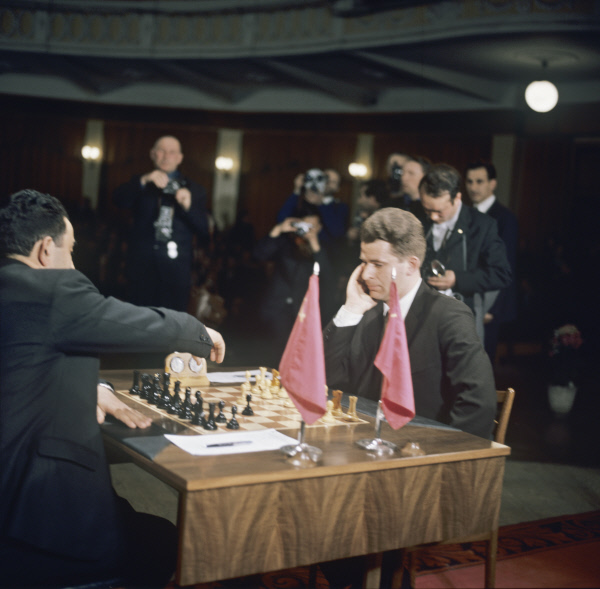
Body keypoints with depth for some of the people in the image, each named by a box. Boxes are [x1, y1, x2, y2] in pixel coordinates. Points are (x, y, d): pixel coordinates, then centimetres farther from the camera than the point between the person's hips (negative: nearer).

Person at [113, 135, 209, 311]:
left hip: (176, 266, -1)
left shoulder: (193, 189, 13)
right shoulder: (141, 184, 15)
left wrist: (188, 206, -13)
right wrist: (144, 180, -22)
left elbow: (203, 232, 4)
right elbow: (118, 199, -7)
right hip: (142, 264, 1)